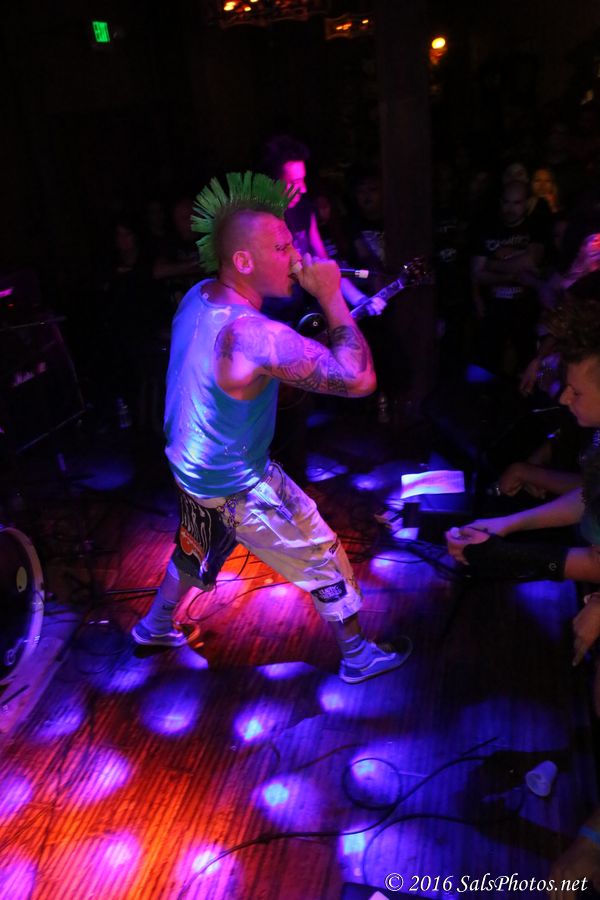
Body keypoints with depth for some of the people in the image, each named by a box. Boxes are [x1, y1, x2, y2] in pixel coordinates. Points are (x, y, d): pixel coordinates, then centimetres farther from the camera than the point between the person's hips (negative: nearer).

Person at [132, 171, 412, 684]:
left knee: (195, 552, 32)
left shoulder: (198, 297, -7)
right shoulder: (256, 335, -35)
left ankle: (155, 627, 55)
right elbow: (359, 379, -35)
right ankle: (358, 658, 30)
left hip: (191, 466, 8)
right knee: (323, 560, 10)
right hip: (239, 488, -8)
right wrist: (332, 297, -26)